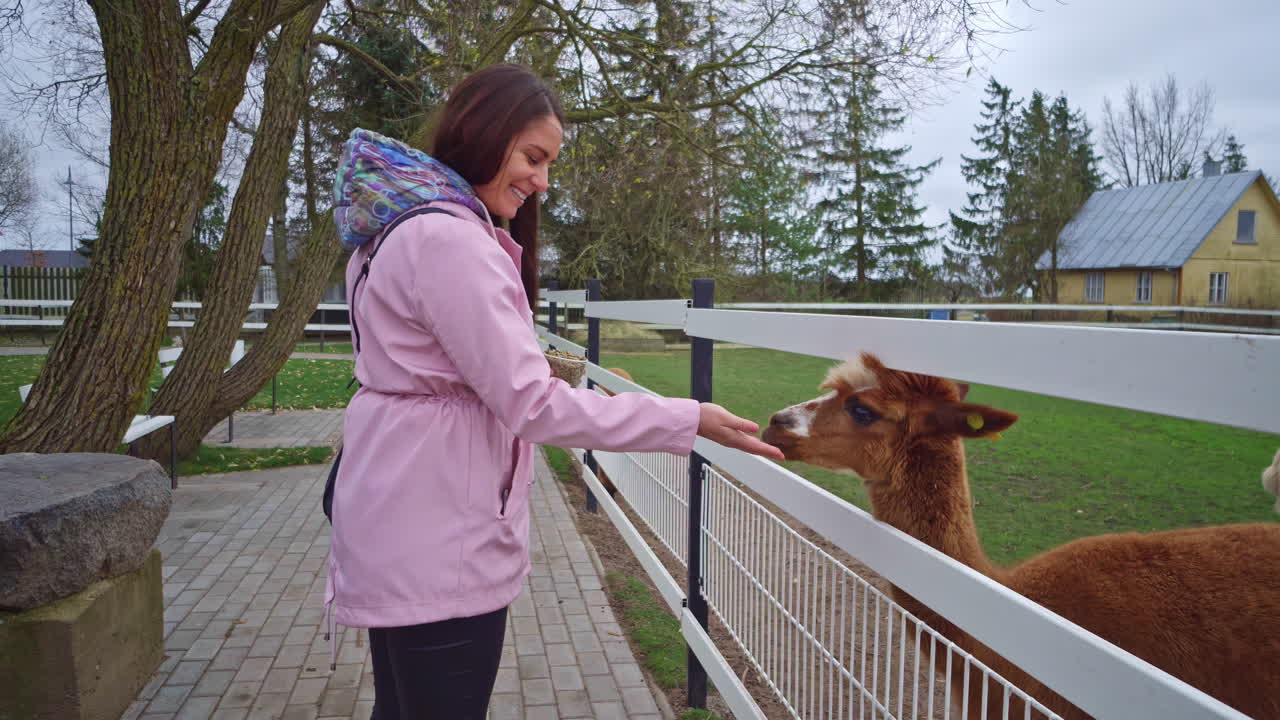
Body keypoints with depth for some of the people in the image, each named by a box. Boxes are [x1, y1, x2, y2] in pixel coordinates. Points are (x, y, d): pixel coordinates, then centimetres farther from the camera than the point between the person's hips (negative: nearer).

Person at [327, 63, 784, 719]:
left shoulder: (405, 227, 13)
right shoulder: (449, 239, -21)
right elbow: (530, 403, -24)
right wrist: (689, 421, -21)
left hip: (397, 527, 11)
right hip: (434, 541, -11)